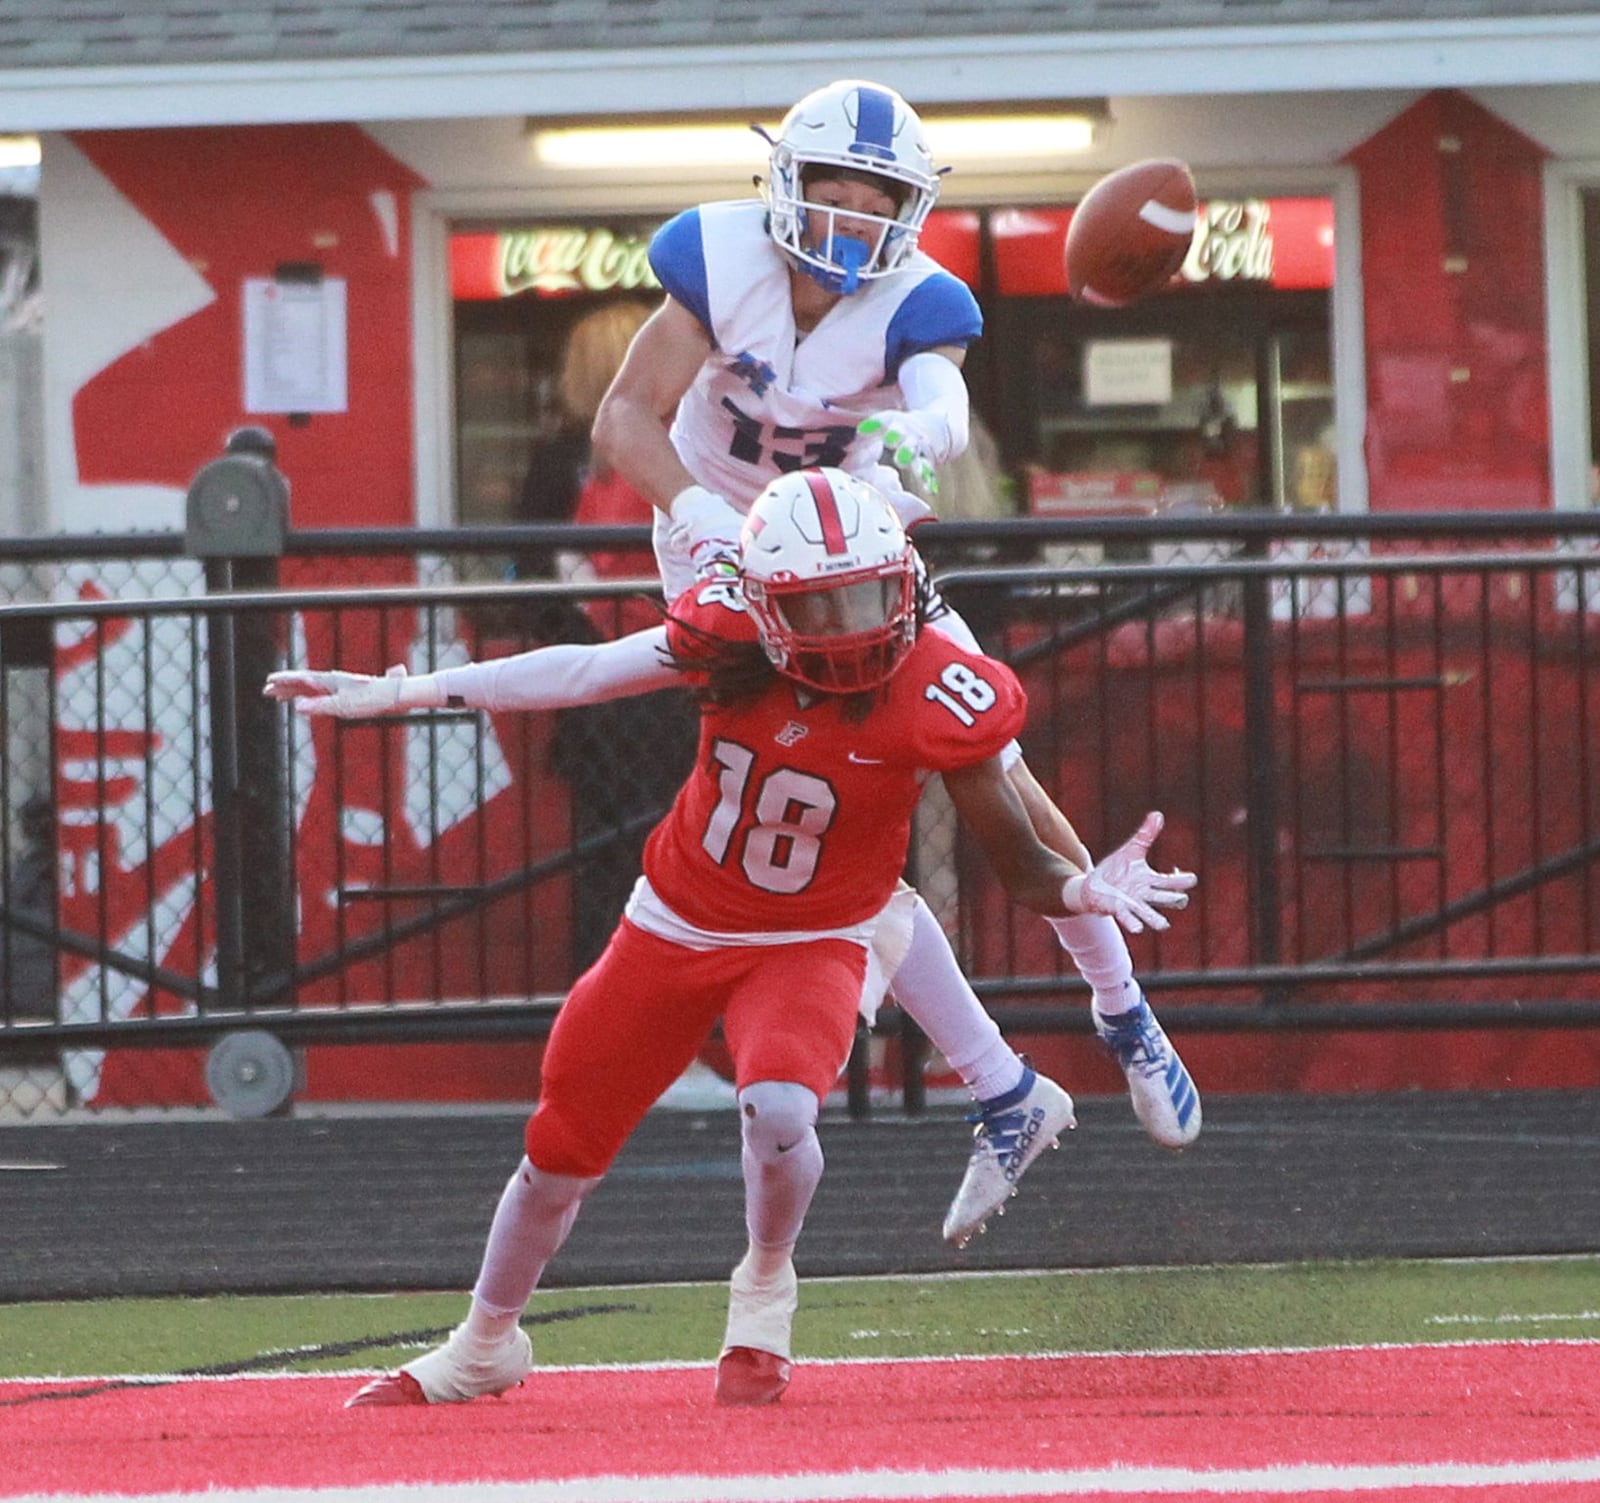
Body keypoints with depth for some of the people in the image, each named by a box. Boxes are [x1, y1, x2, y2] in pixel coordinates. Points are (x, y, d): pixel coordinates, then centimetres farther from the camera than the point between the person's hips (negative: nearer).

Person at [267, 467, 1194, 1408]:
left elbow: (1023, 869, -20)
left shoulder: (942, 700, -24)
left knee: (779, 1111, -32)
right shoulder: (729, 638, -19)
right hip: (676, 929, 3)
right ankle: (484, 1349, 40)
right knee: (561, 1154, 12)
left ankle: (765, 1291, 1)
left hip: (810, 943, -3)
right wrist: (401, 694, -8)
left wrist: (1084, 889, -43)